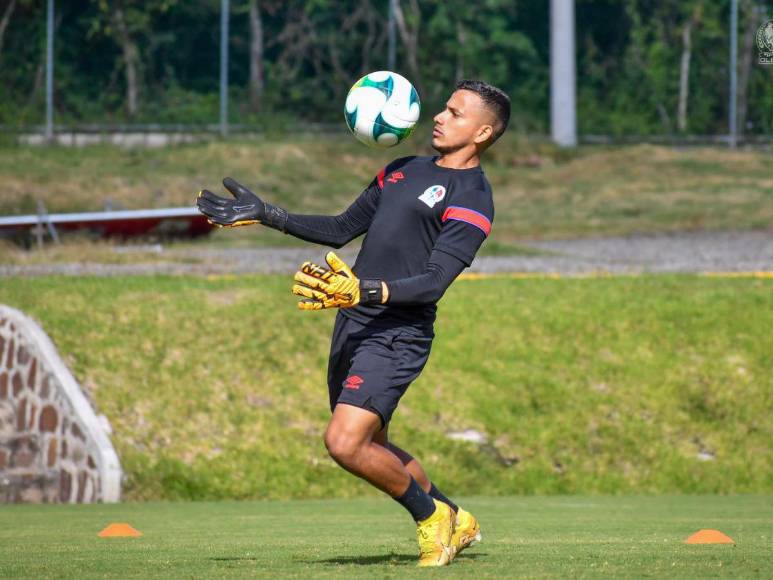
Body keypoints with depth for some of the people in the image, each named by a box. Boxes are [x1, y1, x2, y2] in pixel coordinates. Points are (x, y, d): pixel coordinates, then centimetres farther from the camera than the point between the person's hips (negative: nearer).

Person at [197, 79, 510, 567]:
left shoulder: (471, 197, -9)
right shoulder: (403, 171, 17)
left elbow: (433, 284, -20)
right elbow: (342, 230, 25)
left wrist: (364, 290, -34)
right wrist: (264, 214, 18)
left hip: (397, 335, -8)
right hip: (353, 326, 9)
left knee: (346, 443, -19)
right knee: (370, 447, 15)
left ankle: (432, 516, 5)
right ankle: (456, 522, 33)